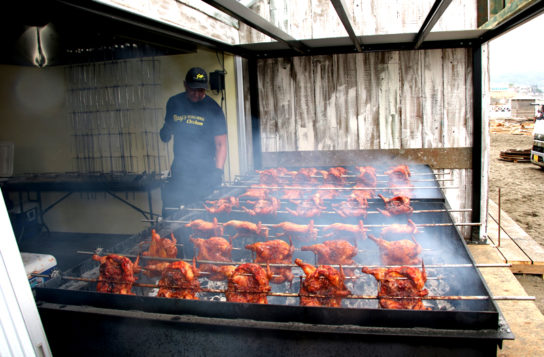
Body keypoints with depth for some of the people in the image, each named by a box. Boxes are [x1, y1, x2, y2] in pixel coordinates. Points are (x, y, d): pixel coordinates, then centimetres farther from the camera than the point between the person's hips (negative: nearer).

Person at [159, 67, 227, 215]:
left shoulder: (213, 108, -7)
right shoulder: (174, 103, 4)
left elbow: (221, 144, -9)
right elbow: (165, 136, 16)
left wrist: (218, 171, -21)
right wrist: (165, 132, -8)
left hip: (205, 171, -3)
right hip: (179, 169, 3)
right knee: (169, 213, 5)